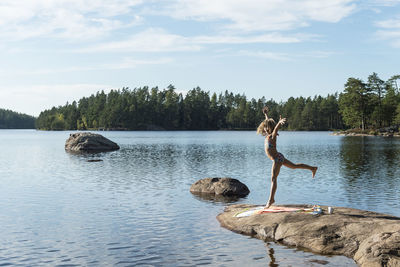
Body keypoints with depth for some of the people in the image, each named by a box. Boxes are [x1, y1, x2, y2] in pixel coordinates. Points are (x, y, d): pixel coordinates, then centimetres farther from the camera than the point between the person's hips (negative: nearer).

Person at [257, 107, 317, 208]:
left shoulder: (272, 135, -18)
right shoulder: (268, 135, 3)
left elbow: (276, 128, -41)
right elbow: (267, 122, 19)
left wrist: (280, 122, -60)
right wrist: (266, 114, 31)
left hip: (277, 159, -10)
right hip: (278, 158, 10)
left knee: (273, 179, -10)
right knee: (294, 166, 24)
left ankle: (271, 200, -9)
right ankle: (313, 168, 38)